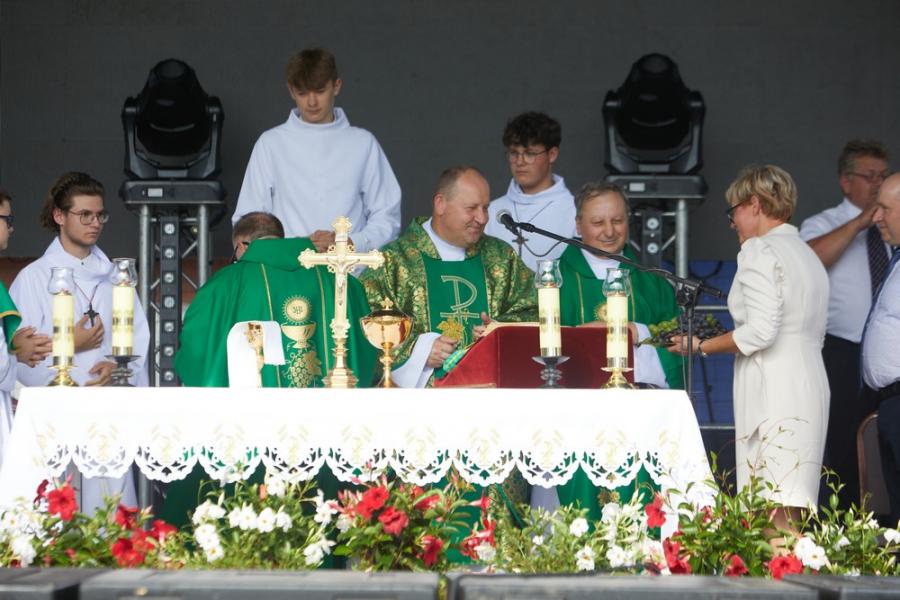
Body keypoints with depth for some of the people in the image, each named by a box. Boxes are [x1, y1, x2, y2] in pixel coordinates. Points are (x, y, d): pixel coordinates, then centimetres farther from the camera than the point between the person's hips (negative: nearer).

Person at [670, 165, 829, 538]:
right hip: (811, 387, 9)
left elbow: (761, 331, -17)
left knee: (774, 517, -12)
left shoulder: (759, 251, -7)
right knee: (792, 523, 6)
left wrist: (701, 346, -5)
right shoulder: (808, 255, 21)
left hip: (773, 392, -9)